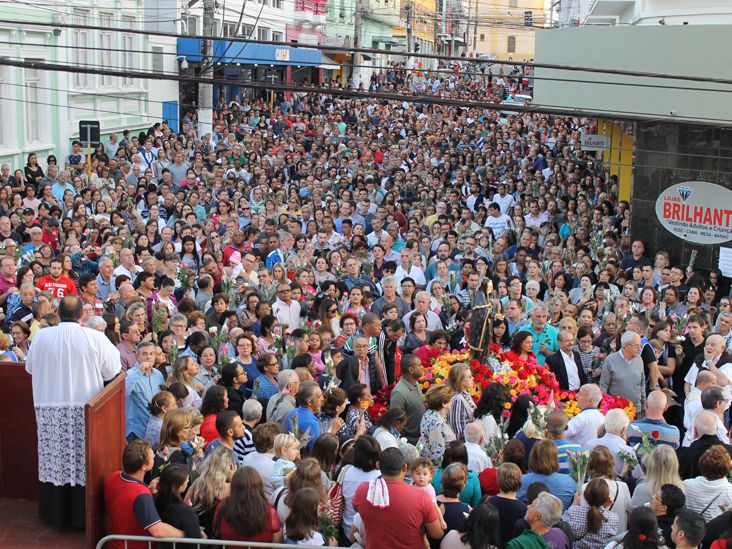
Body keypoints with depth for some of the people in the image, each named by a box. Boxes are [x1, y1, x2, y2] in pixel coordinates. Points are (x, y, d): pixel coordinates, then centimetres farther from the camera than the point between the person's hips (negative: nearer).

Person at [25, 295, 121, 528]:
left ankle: (55, 514, 21)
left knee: (54, 461, 11)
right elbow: (112, 371, -3)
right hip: (83, 412, -2)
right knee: (82, 463, 6)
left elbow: (30, 367, 11)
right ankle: (81, 515, 14)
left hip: (50, 412, 2)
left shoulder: (41, 336, -5)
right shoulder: (95, 338, -12)